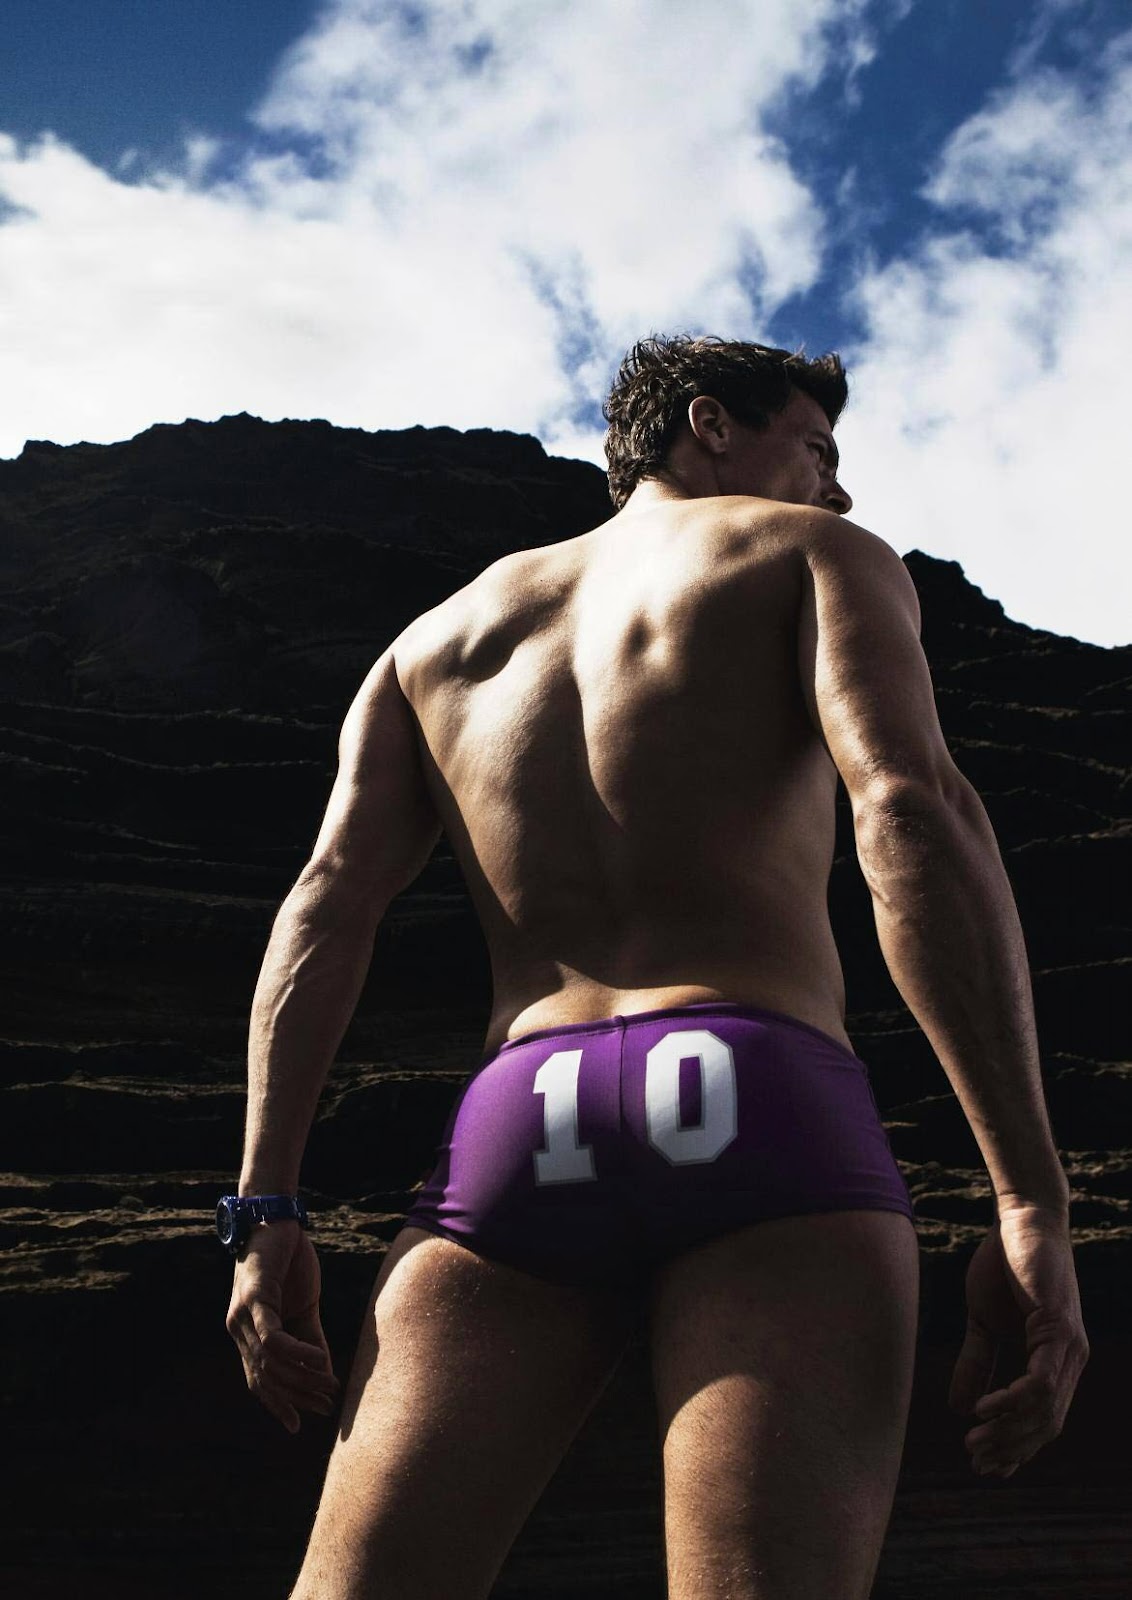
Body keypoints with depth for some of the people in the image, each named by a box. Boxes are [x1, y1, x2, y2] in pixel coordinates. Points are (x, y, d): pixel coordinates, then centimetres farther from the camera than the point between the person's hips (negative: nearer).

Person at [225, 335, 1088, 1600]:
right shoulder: (815, 556, 16)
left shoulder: (442, 631, 29)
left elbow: (331, 895, 13)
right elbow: (914, 809, -5)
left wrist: (266, 1209, 7)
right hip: (761, 1112, -3)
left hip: (513, 1128, 4)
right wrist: (1034, 1203, -10)